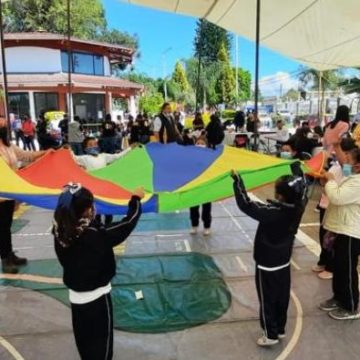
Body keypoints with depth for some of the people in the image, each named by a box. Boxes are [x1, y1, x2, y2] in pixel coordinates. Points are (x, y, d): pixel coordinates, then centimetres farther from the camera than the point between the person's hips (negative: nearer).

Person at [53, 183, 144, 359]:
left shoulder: (60, 232, -15)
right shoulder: (96, 234, -28)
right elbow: (127, 224, -18)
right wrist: (136, 199, -5)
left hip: (75, 296, 6)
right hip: (97, 297, -5)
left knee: (84, 340, 23)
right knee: (101, 342, 15)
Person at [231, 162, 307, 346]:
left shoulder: (271, 212, -31)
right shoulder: (299, 206, -12)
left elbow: (245, 204, -31)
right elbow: (302, 185, 6)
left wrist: (237, 179, -26)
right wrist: (296, 165, 19)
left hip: (267, 265, -7)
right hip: (284, 263, 7)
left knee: (267, 300, 10)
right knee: (282, 298, 21)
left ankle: (271, 335, 23)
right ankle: (280, 329, 38)